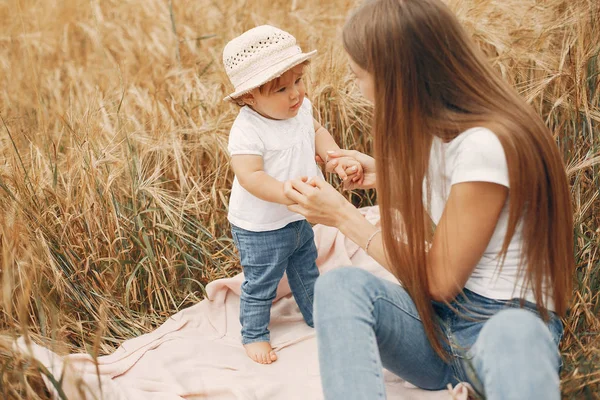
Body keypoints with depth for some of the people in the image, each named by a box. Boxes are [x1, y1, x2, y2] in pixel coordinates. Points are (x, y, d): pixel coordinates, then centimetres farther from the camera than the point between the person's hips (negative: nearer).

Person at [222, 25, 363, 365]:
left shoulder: (301, 108, -7)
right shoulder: (247, 130, -30)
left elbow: (316, 132, 10)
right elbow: (250, 176, -37)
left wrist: (340, 160, -5)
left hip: (300, 219, 7)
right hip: (261, 228, -7)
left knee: (307, 272, 27)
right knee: (261, 285, 11)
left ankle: (318, 315, 50)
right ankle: (254, 335, 34)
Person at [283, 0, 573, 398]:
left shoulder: (486, 144, -20)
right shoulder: (435, 130, 6)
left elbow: (439, 280, -14)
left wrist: (344, 216, -7)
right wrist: (384, 178, 10)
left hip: (512, 319, -8)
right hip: (438, 320, 8)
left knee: (510, 338, -44)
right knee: (340, 285, -23)